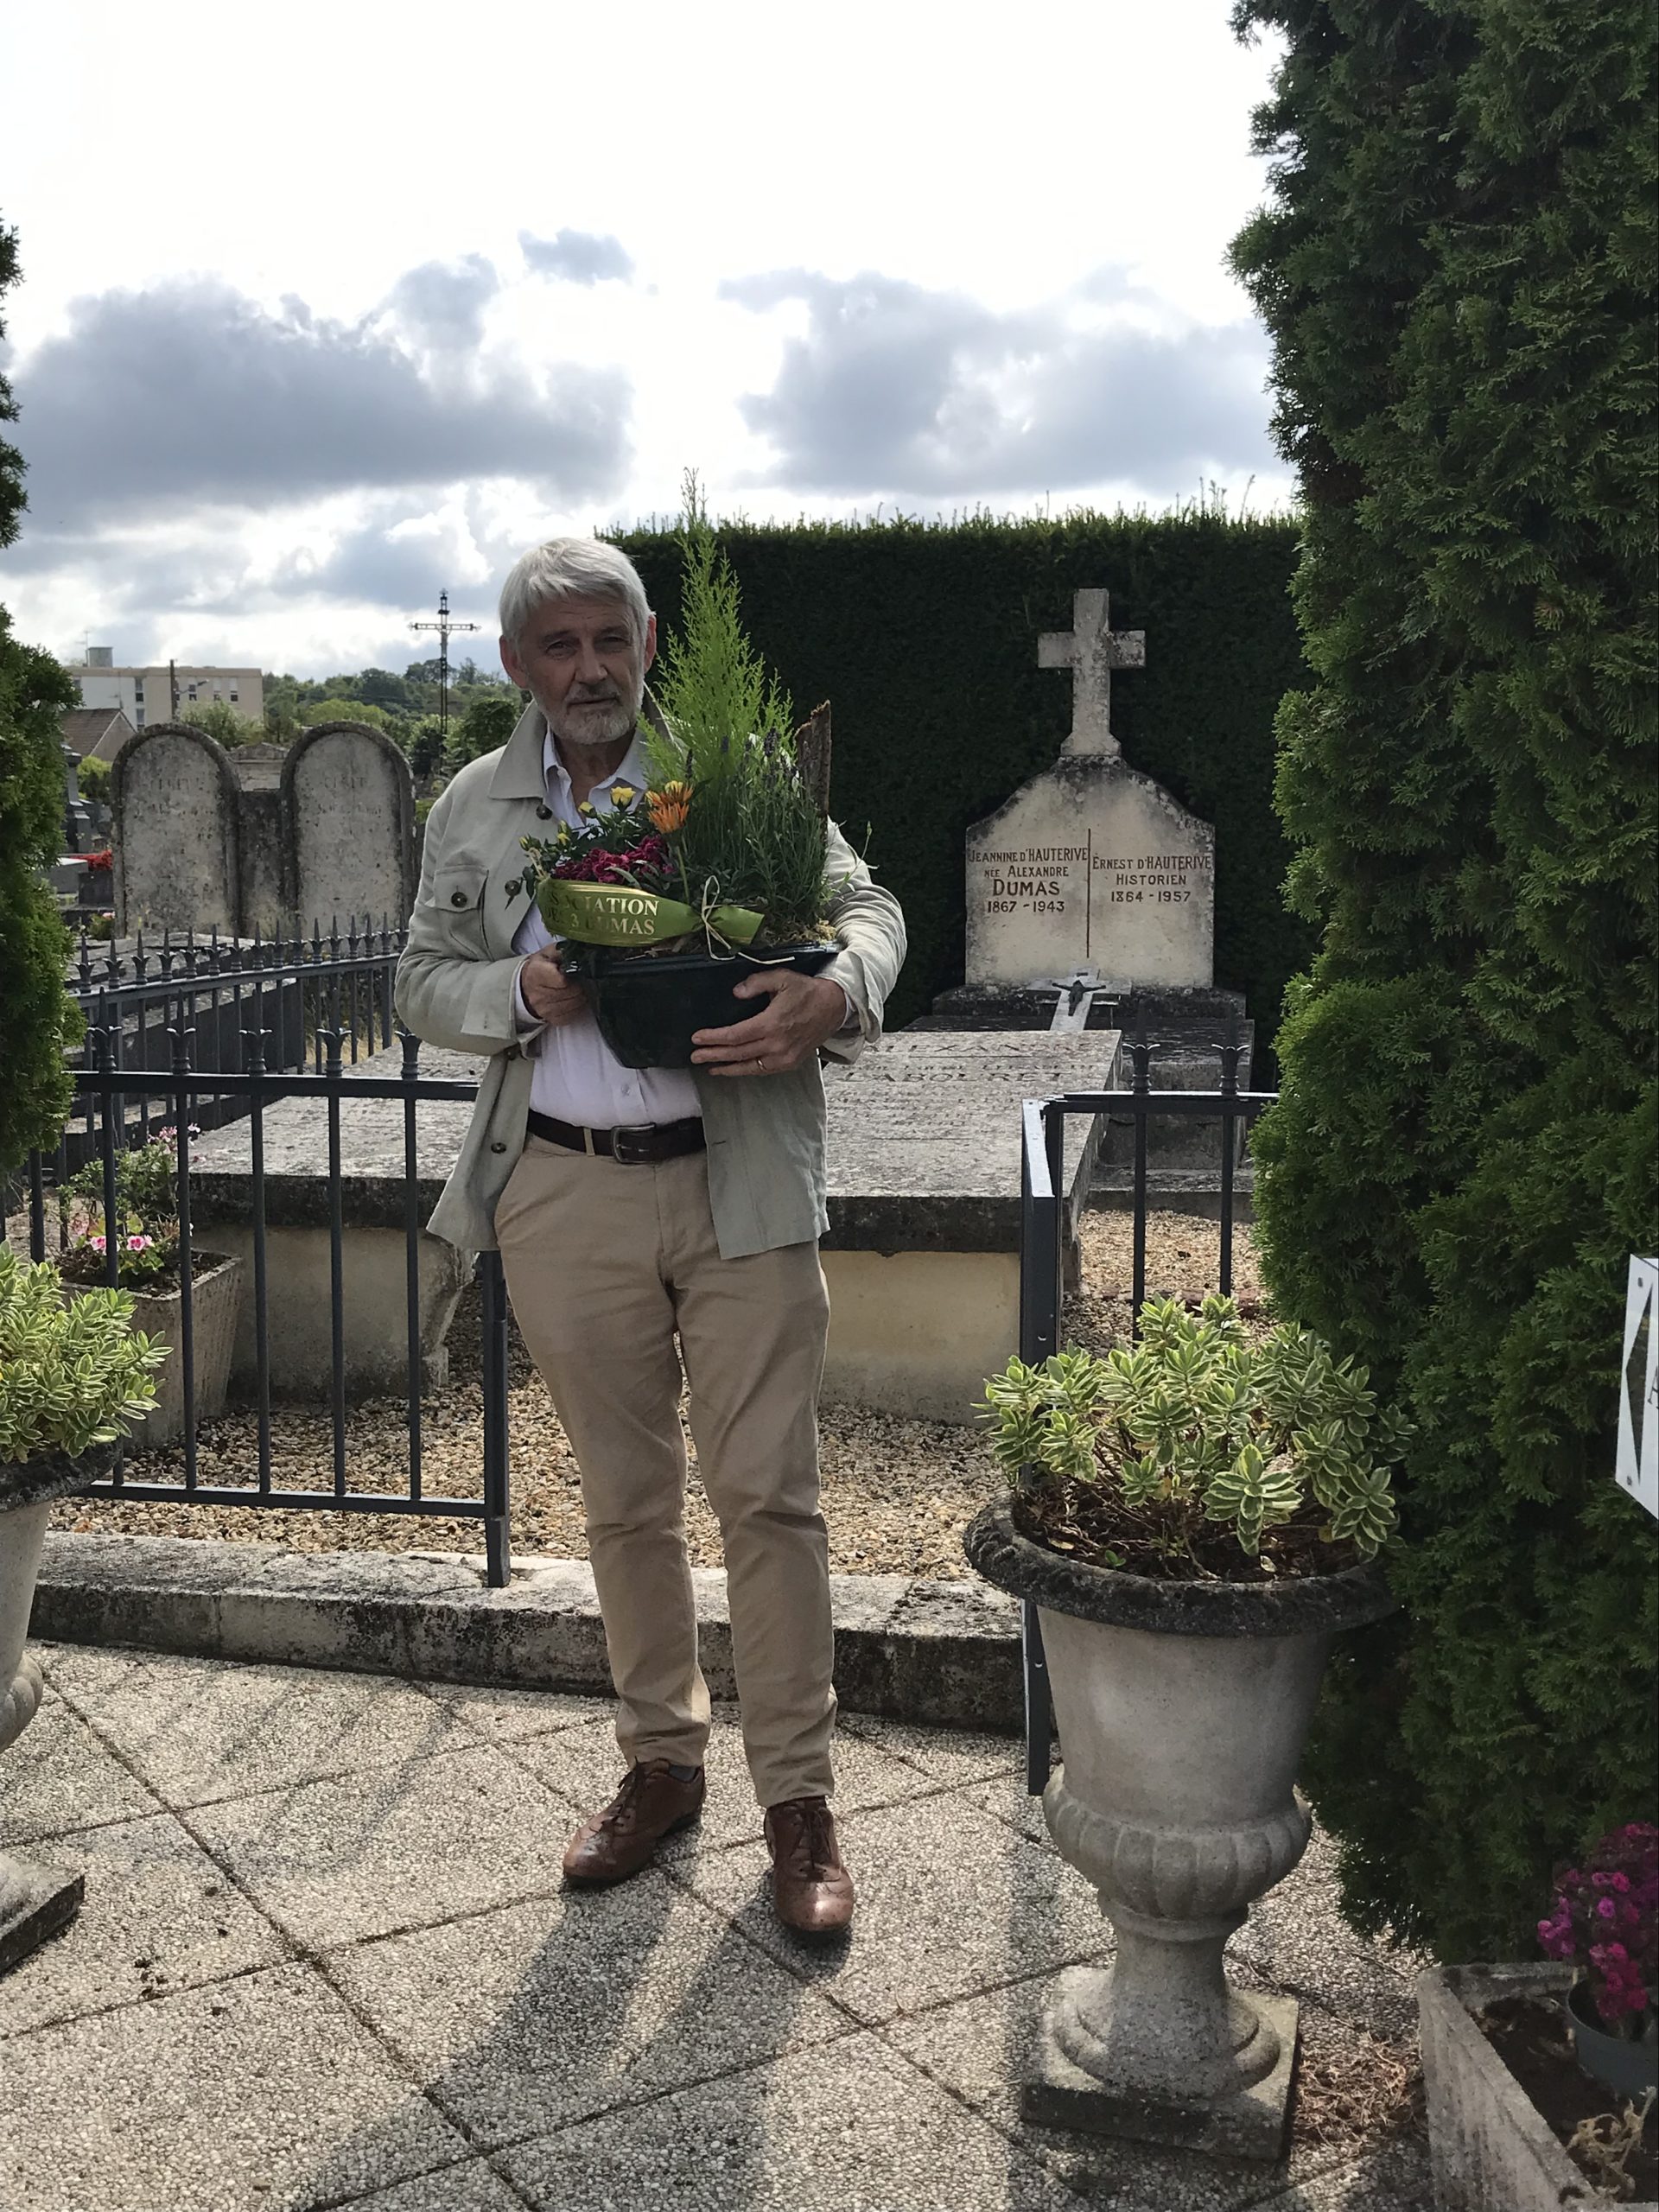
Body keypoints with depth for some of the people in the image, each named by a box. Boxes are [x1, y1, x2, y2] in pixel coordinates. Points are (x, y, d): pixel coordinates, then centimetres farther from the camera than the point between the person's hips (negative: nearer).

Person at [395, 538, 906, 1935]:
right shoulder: (475, 808, 9)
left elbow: (865, 904, 2)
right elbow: (423, 983, 13)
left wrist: (835, 996, -22)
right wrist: (521, 992, -10)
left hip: (741, 1185, -2)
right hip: (567, 1198, 3)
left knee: (768, 1493, 0)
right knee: (625, 1501, 13)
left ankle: (799, 1798, 13)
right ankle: (661, 1763, 30)